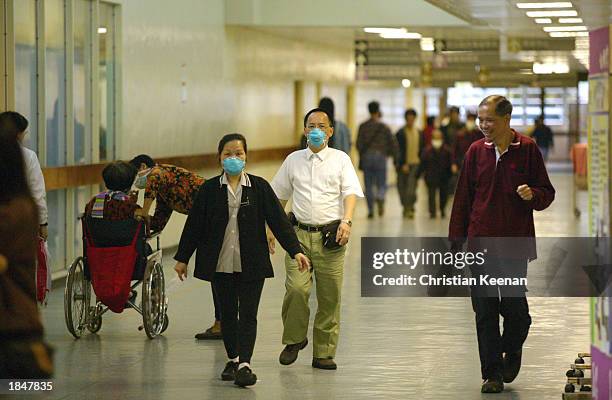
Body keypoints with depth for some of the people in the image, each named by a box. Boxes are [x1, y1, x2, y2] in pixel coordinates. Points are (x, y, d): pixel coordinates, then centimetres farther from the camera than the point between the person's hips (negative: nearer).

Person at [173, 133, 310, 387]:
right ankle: (233, 360, 23)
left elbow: (278, 220, -2)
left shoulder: (259, 187, 0)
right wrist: (182, 258, 7)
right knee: (228, 313, 10)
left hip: (251, 264, -1)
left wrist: (295, 251, -9)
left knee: (248, 314, -5)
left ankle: (244, 364, -10)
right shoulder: (209, 189, 1)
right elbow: (194, 224, 5)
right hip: (220, 263, 1)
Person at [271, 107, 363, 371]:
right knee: (297, 288, -16)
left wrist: (346, 221, -22)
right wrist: (270, 228, 14)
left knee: (330, 297, 0)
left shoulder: (340, 159, 7)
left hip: (330, 237, -1)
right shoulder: (293, 160, 13)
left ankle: (324, 353, 9)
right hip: (300, 234, 1)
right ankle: (294, 339, 6)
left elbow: (350, 192, -5)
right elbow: (279, 197, 21)